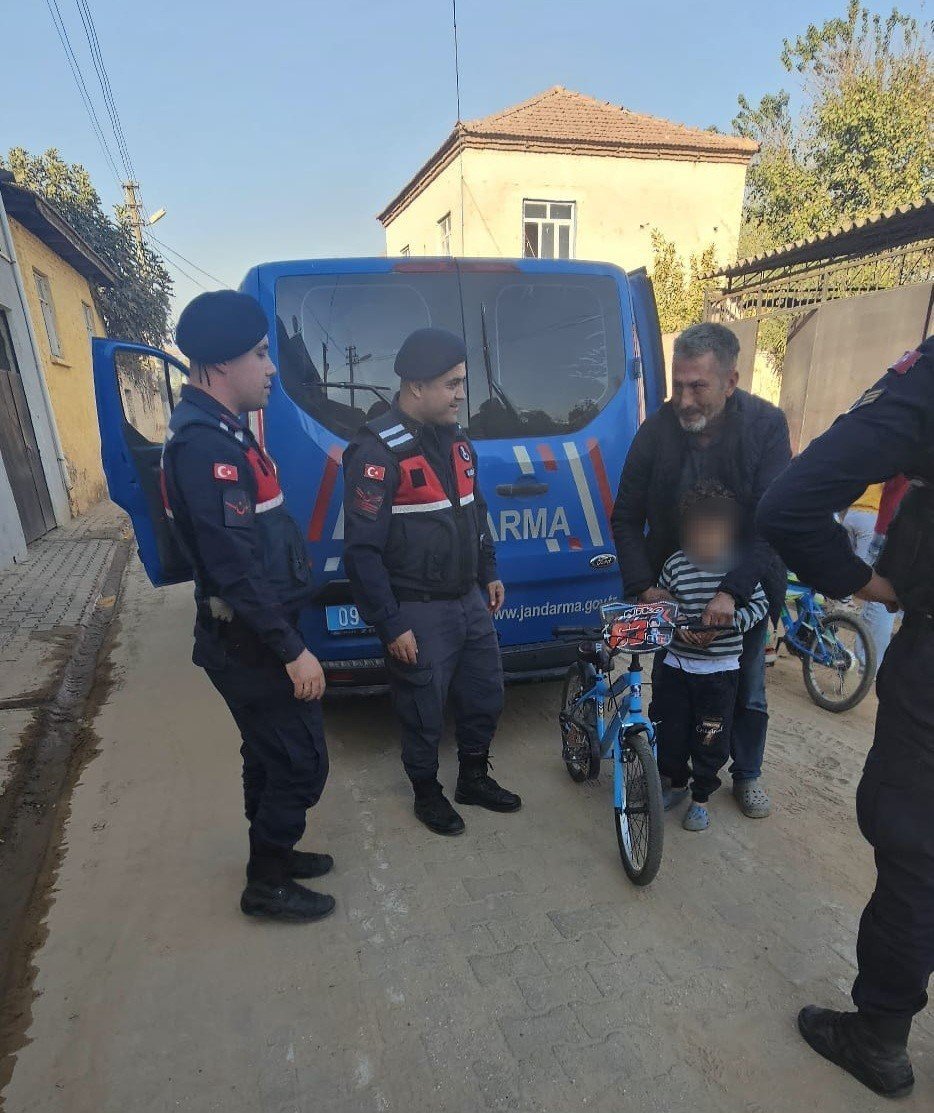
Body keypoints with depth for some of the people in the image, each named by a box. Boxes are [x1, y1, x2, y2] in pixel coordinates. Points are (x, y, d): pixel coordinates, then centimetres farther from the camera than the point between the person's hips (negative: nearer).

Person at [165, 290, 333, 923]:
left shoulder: (220, 430, 11)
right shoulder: (205, 444, -23)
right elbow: (234, 567, -27)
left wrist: (284, 637, 21)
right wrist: (293, 650, -23)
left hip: (251, 637, 10)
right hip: (252, 644, -10)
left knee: (270, 754, 22)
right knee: (301, 763, 4)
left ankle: (272, 854, 41)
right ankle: (267, 885, 24)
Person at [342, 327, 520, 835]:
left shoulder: (454, 439, 7)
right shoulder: (377, 451, -18)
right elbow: (363, 550, -19)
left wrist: (489, 573, 18)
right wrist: (391, 626, -18)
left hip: (470, 601, 8)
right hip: (418, 613, -7)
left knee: (486, 697, 18)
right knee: (424, 714, 9)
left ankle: (474, 779, 42)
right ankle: (427, 794, 35)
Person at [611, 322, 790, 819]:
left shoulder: (767, 425, -17)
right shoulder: (657, 428, -15)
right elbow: (626, 517, -10)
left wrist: (732, 590, -31)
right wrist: (643, 585, -20)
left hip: (744, 587, 0)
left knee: (748, 691, 14)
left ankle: (746, 775, 38)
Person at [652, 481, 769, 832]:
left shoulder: (739, 565, -8)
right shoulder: (676, 563, -5)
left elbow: (760, 604, -2)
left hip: (719, 669, -1)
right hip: (676, 664, 2)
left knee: (711, 739, 8)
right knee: (669, 732, 10)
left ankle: (700, 798, 31)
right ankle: (676, 783, 38)